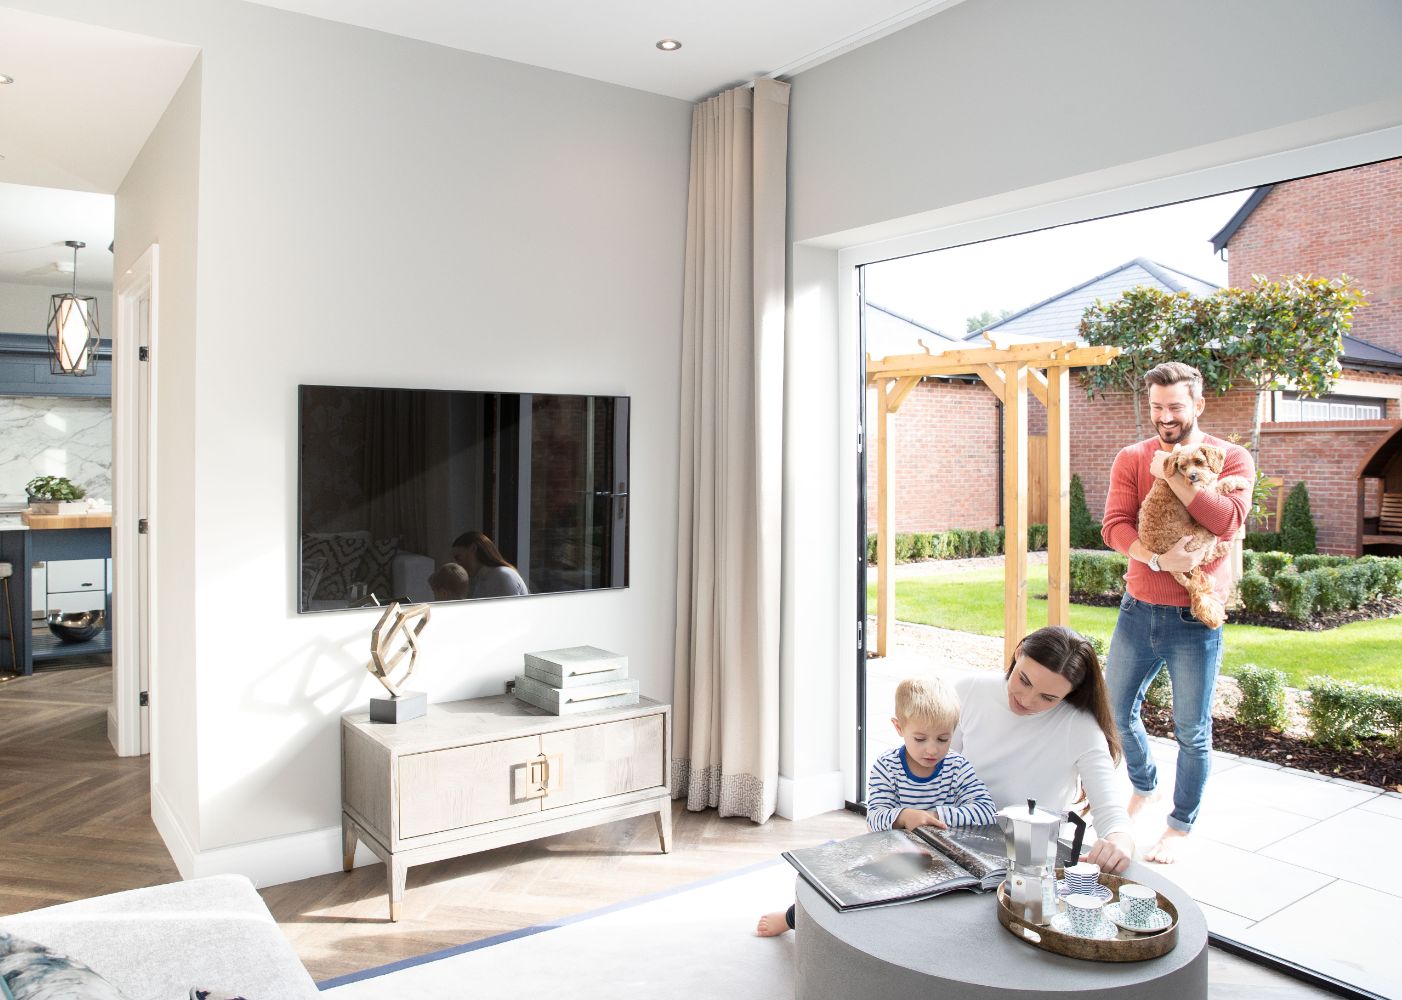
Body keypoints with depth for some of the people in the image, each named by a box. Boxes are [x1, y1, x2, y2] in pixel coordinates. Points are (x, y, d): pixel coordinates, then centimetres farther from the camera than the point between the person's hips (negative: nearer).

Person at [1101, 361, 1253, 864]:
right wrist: (1159, 559, -23)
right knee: (1117, 710, 14)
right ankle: (1144, 787, 42)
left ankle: (1181, 825, 25)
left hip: (1194, 617, -3)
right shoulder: (1132, 458, 3)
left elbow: (1229, 520, -19)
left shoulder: (1231, 458, -3)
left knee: (1192, 730, 6)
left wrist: (1174, 475, -18)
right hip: (1138, 610, 3)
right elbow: (1114, 526, -8)